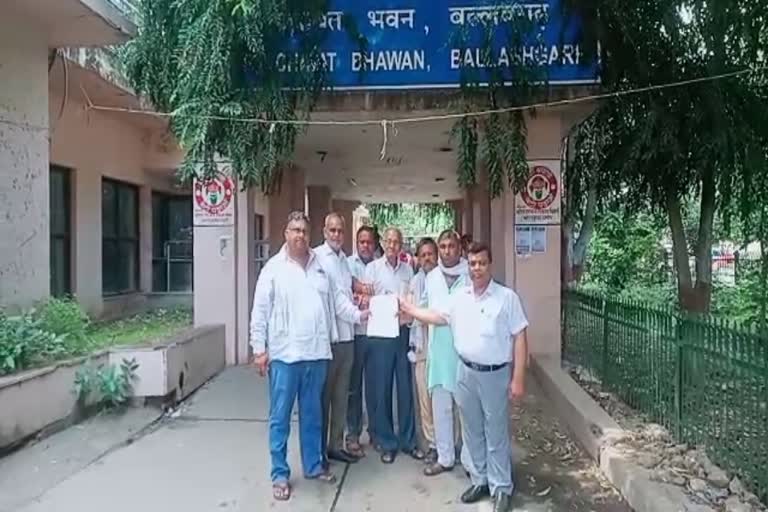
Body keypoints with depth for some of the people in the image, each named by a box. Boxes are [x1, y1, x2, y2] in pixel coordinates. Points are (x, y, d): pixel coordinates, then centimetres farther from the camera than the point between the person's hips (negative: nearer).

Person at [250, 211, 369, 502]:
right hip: (284, 355, -4)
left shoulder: (321, 267, 10)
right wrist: (259, 349, -8)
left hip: (316, 353, 4)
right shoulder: (273, 268, -3)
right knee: (280, 417, 5)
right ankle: (280, 474, 19)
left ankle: (313, 465, 32)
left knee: (313, 414, 17)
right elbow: (260, 312, -5)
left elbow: (337, 299, 12)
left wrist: (358, 315, -1)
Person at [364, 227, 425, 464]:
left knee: (406, 388, 8)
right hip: (380, 333, -2)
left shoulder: (408, 270, 10)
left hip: (403, 331, 2)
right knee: (382, 389, 3)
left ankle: (408, 441, 21)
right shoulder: (372, 268, 2)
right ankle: (387, 443, 17)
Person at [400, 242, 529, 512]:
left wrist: (518, 379, -12)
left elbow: (519, 338, -10)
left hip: (496, 374, -4)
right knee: (472, 431, 16)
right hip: (466, 372, 5)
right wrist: (409, 309, 5)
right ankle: (480, 480, 32)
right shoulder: (459, 297, 5)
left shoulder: (507, 297, -10)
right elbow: (438, 317, 14)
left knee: (496, 434, 6)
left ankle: (501, 488, 21)